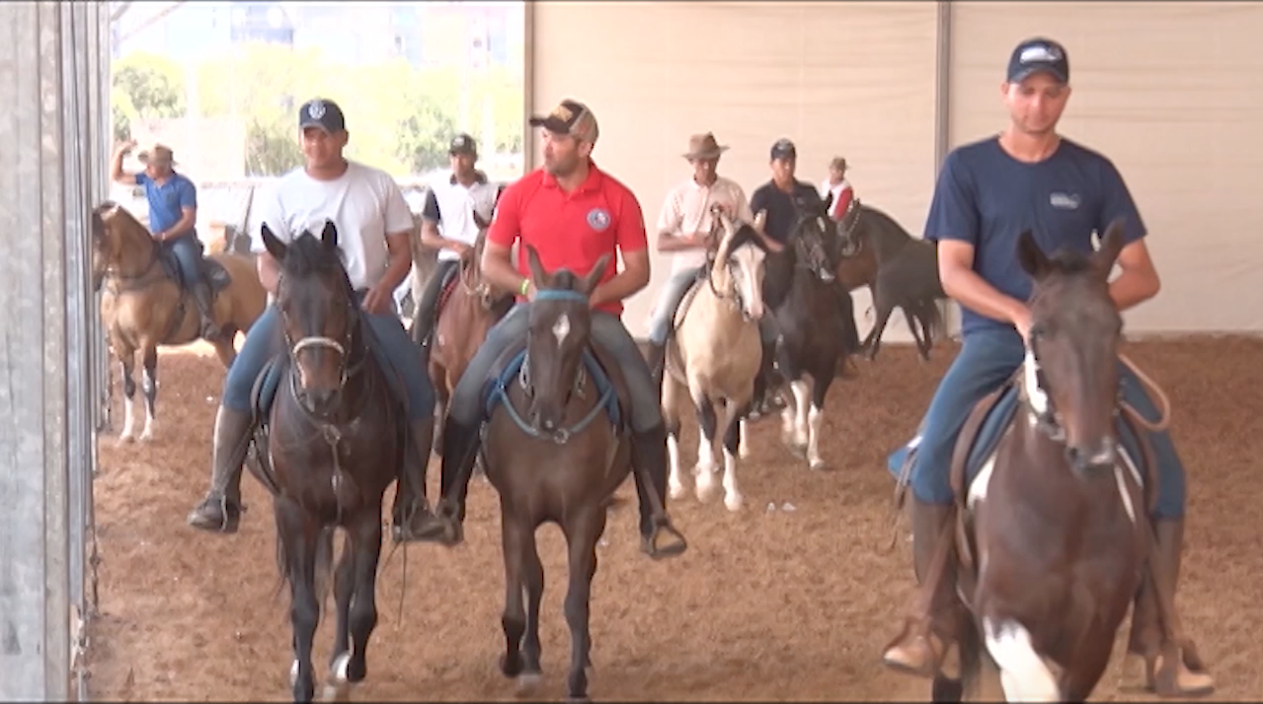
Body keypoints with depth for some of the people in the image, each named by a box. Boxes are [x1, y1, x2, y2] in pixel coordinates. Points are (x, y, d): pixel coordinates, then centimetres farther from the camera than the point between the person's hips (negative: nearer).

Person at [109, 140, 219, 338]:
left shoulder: (183, 186, -10)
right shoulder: (147, 180, 8)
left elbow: (189, 219, -15)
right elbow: (116, 176, 16)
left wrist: (164, 235, -23)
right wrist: (119, 153, 1)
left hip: (181, 239, -7)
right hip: (157, 241, 7)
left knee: (192, 275, -28)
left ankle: (207, 318, -38)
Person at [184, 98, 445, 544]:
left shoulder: (378, 186, 2)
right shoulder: (283, 193, 2)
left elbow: (401, 252, 6)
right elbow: (267, 267, 2)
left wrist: (383, 288, -14)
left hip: (366, 302, 0)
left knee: (418, 391, -18)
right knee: (239, 384, -19)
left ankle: (411, 507, -8)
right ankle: (222, 499, -13)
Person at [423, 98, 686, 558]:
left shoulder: (617, 199, -4)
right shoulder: (521, 193, -1)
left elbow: (638, 271, -1)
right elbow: (490, 262, 4)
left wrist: (595, 295, -18)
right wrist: (528, 285, -15)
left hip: (596, 313, -1)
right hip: (532, 310, 1)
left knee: (645, 406, -17)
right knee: (466, 395, -15)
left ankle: (653, 519, -5)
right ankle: (450, 505, 0)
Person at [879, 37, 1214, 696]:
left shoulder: (1093, 172, 6)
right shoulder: (967, 167, 2)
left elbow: (1143, 276, 4)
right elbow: (952, 271, -5)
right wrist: (1022, 314, -21)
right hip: (994, 335, -2)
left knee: (1164, 464, -16)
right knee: (934, 451, -29)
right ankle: (930, 622, -18)